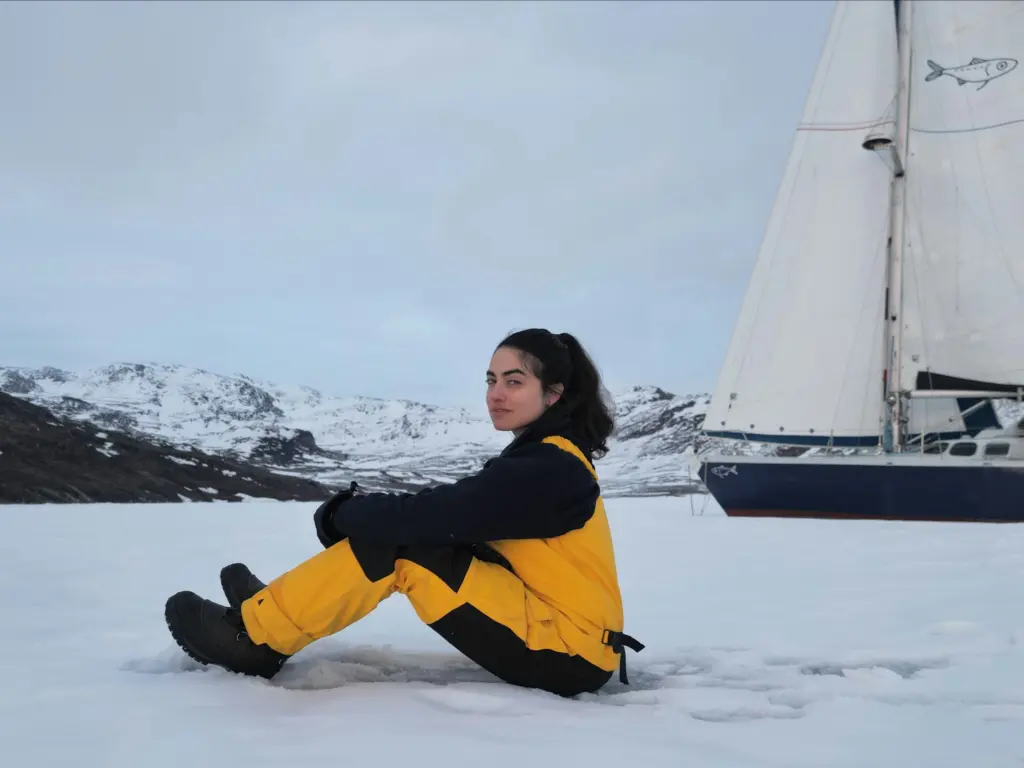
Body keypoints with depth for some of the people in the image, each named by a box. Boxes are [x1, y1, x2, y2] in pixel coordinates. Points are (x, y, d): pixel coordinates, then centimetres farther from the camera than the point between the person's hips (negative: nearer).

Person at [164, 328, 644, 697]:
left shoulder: (549, 468, -19)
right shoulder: (541, 457, 13)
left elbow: (437, 515, -25)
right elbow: (444, 517, 10)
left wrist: (345, 513, -9)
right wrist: (360, 510, -5)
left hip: (570, 654, -9)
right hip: (554, 629, 9)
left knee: (397, 541, -16)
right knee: (391, 527, 5)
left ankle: (255, 637, -6)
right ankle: (275, 608, 11)